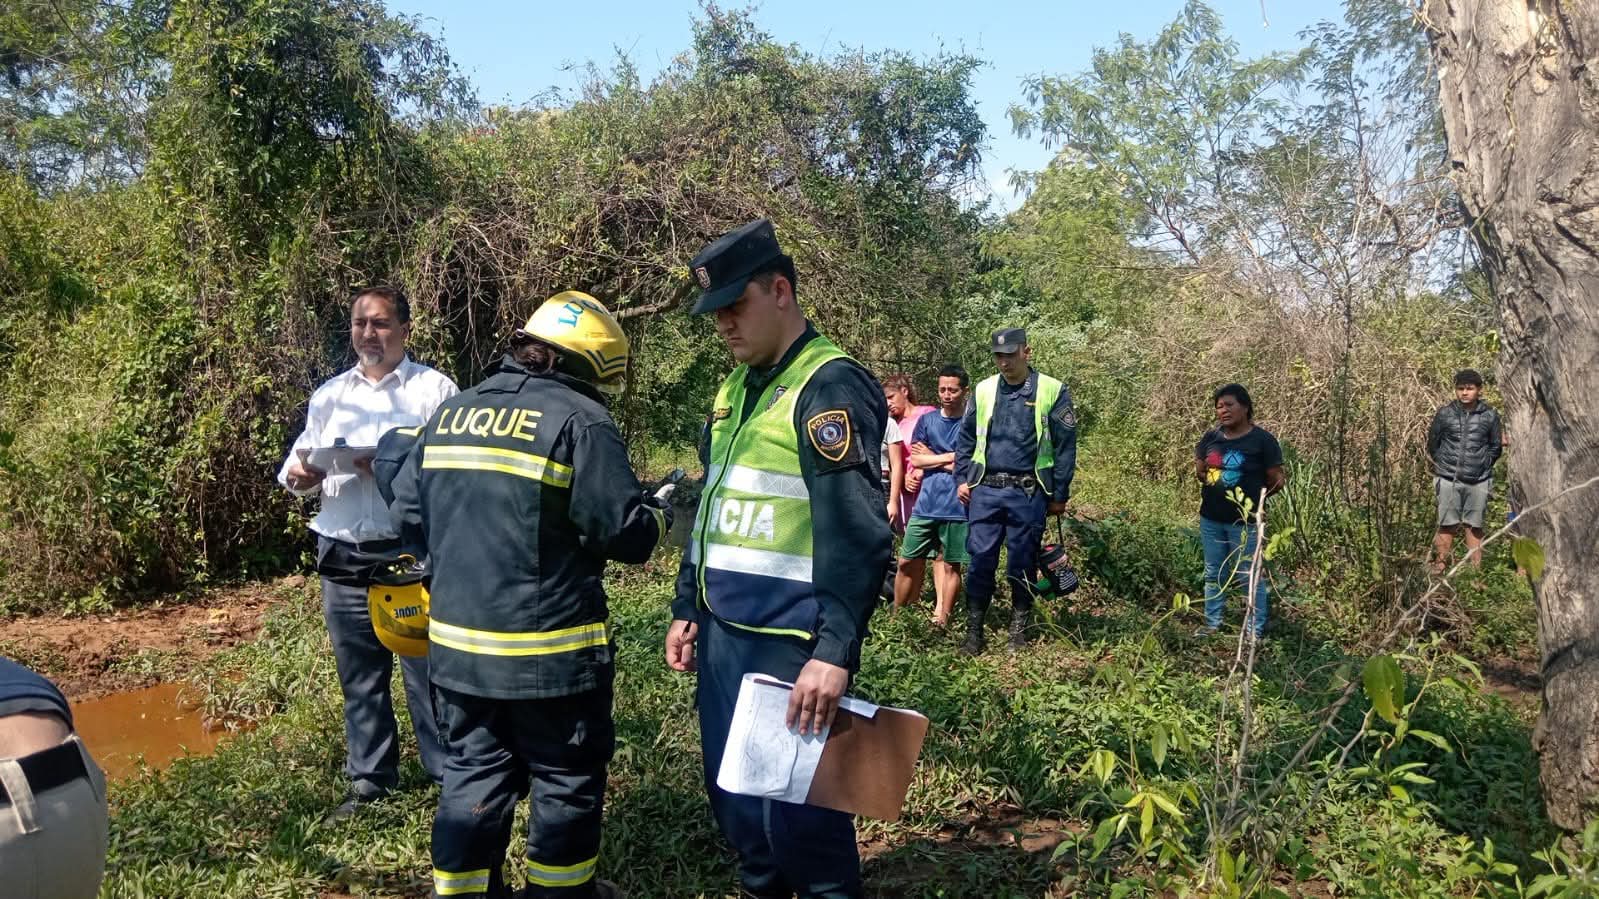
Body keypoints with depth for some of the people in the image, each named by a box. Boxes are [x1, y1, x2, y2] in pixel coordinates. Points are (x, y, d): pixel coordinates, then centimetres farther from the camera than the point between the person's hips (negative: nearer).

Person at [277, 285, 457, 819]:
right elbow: (299, 464, 14)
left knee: (427, 667, 0)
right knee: (359, 675, 13)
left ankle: (451, 775, 13)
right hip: (343, 557, 5)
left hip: (413, 554, -5)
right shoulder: (329, 395, 16)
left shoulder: (434, 389, 0)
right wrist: (299, 477, -9)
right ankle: (369, 779, 26)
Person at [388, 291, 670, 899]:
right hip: (550, 649, -6)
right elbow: (624, 530, -16)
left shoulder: (449, 414, 9)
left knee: (473, 773, 17)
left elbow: (406, 512, 12)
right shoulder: (578, 419, -12)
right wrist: (660, 516, 5)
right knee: (566, 779, 12)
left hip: (456, 643, 6)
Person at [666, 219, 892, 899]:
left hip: (789, 643, -8)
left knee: (796, 808, 2)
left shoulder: (831, 386, -14)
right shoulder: (733, 391, 13)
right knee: (731, 793, 18)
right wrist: (687, 608, 19)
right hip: (722, 633, 8)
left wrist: (836, 652, -25)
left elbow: (858, 533, -21)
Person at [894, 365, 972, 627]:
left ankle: (941, 621, 14)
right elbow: (916, 460, 2)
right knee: (908, 562, 5)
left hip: (957, 507, -3)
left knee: (950, 565, 4)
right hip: (926, 504, 3)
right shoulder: (926, 420, 10)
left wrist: (932, 458, -4)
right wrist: (950, 457, -6)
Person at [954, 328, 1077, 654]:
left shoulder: (1052, 391, -2)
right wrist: (962, 480, 6)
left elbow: (1065, 447, 0)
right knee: (980, 561, 0)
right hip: (985, 491, 2)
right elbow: (966, 439, 14)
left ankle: (1018, 632, 22)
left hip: (1028, 494, -2)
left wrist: (1060, 495, -1)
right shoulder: (984, 390, 7)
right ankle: (974, 632, 10)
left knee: (1022, 565, 7)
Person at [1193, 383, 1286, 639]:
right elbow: (1198, 469, 14)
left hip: (1244, 521, -5)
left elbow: (1276, 479, -8)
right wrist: (1203, 473, -1)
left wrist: (1255, 498, -13)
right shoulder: (1211, 437, 3)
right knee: (1214, 574, 16)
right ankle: (1212, 623, 29)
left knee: (1251, 576, 4)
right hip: (1211, 519, 5)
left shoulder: (1262, 439, -10)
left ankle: (1255, 631, 15)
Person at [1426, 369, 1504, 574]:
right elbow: (1432, 443, 10)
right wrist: (1443, 464, 7)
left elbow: (1496, 447, 11)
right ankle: (1440, 565, 6)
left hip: (1478, 481, 0)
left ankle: (1475, 568, 11)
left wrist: (1482, 464, 5)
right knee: (1447, 525, 2)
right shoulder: (1445, 414, 1)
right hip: (1448, 480, 0)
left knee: (1474, 526, 6)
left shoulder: (1489, 416, 2)